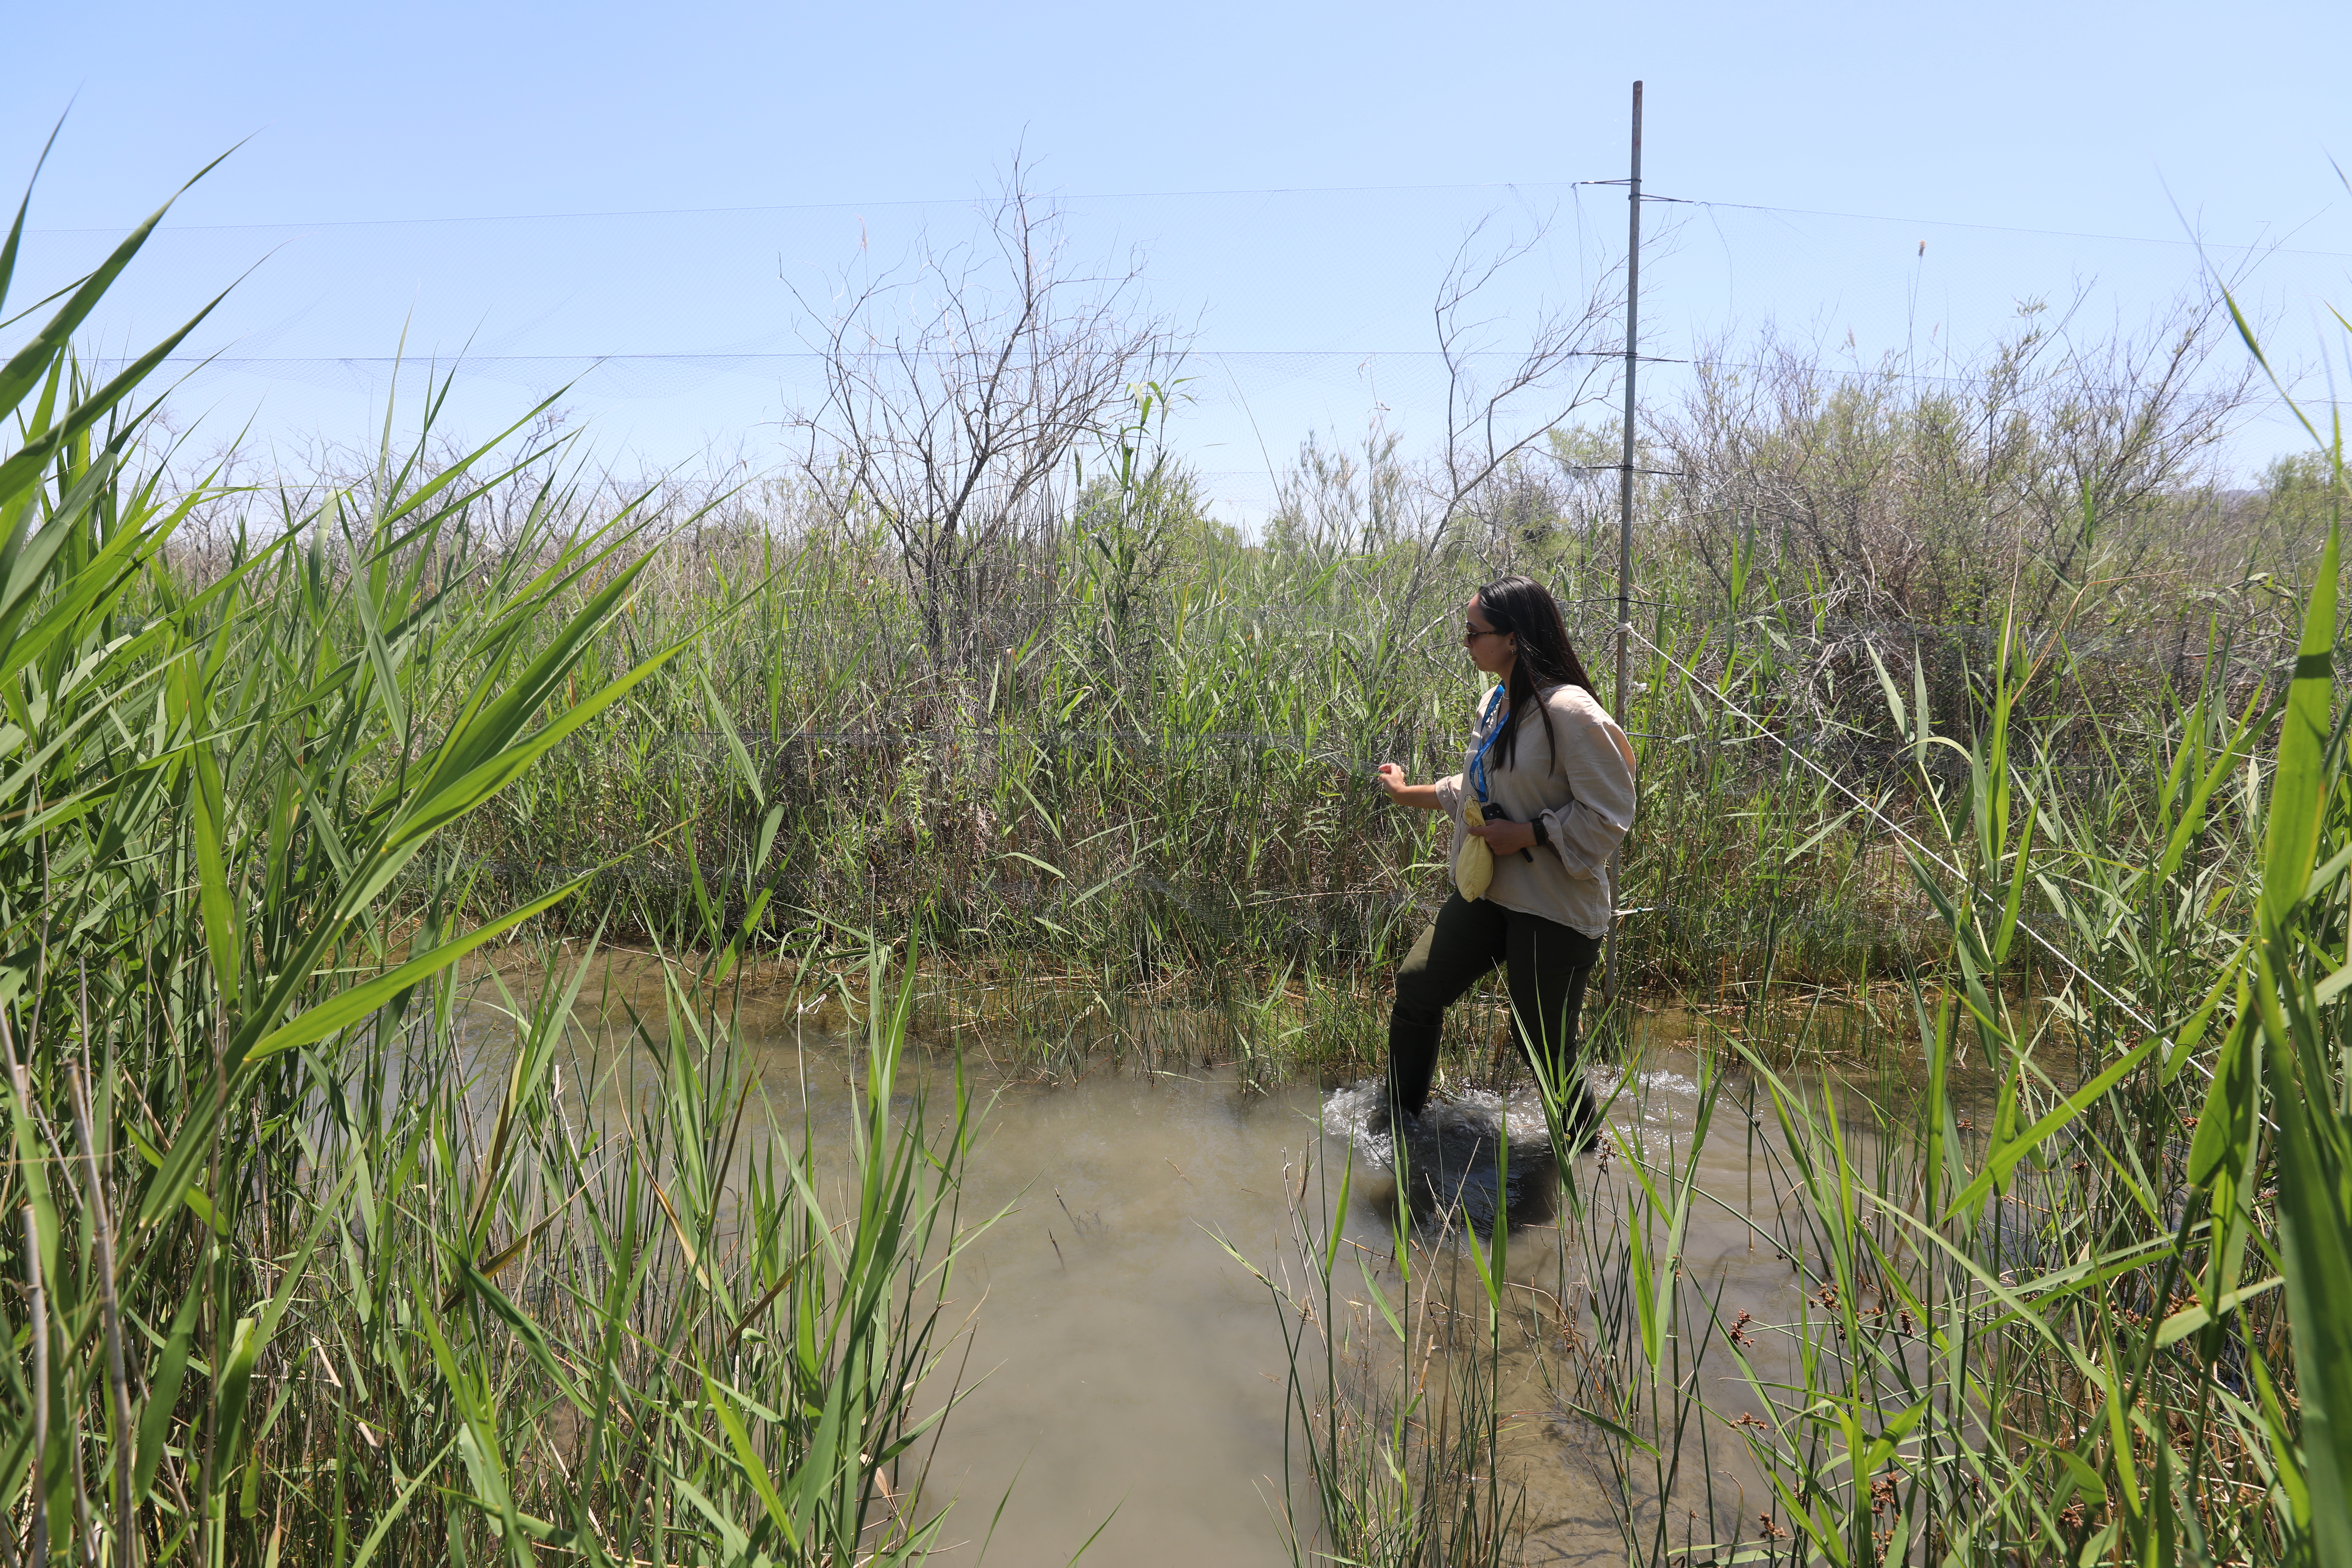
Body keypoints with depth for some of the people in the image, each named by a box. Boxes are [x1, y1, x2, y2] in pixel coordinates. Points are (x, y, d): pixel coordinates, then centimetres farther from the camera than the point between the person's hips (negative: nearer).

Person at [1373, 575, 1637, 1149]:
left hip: (1554, 910, -8)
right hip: (1488, 891, 8)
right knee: (1416, 986, 9)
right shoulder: (1497, 701, 7)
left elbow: (1608, 815, -20)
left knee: (1542, 1043, 4)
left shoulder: (1569, 713, -21)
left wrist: (1525, 834, -21)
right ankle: (1399, 1123, 28)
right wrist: (1410, 794, 29)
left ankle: (1587, 1146, 32)